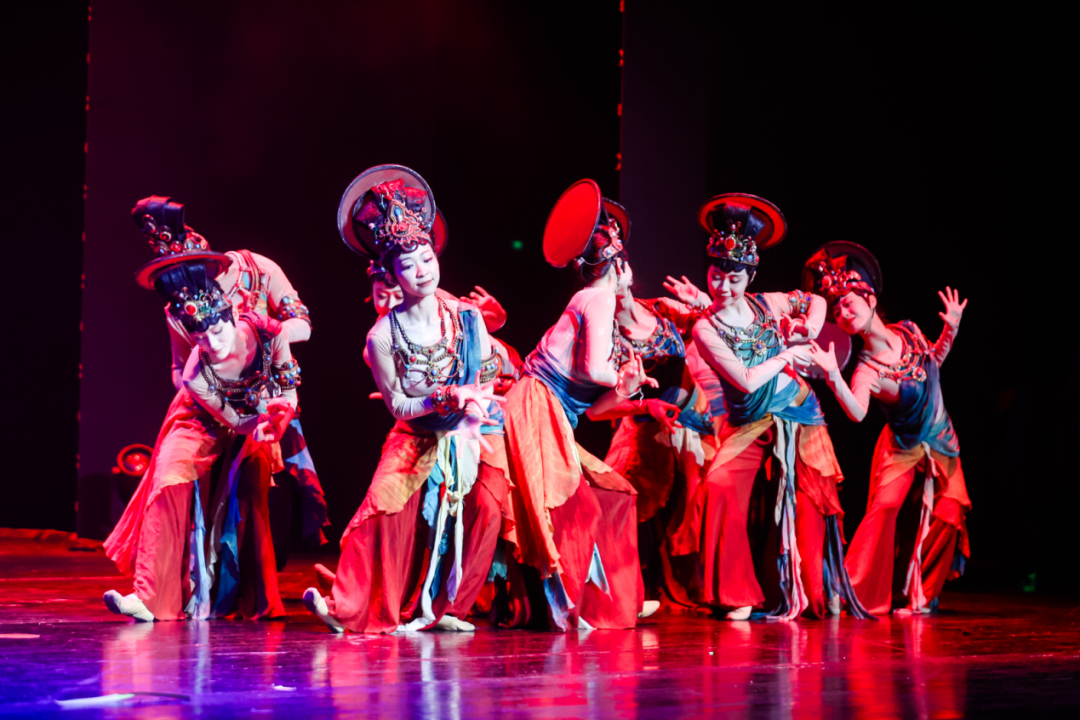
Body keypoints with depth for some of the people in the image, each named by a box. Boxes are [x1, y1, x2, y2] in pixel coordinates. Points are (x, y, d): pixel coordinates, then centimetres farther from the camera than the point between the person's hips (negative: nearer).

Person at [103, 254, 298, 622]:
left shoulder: (268, 333, -33)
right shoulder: (197, 377, -37)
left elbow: (288, 387, -13)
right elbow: (235, 421, -24)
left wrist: (280, 414, -30)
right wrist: (263, 423, -43)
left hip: (260, 416, 2)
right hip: (206, 424, -2)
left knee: (253, 499, -10)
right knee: (171, 485, -18)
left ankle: (260, 599, 1)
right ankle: (151, 597, -20)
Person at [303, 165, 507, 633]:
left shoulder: (467, 318, -9)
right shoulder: (383, 336, -13)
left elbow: (489, 379, -1)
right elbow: (398, 405, -8)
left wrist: (474, 408, -22)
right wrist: (447, 396, -23)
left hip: (473, 433, 1)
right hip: (417, 437, -1)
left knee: (486, 507, -16)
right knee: (386, 507, -19)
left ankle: (445, 608, -1)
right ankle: (351, 608, -11)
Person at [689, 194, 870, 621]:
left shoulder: (767, 305, 0)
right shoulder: (705, 330, -10)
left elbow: (816, 301, 19)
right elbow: (746, 380, -19)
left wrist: (810, 327, 0)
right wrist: (787, 355, -10)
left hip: (800, 418, 3)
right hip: (750, 427, -3)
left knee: (809, 509, 4)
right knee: (720, 489, -25)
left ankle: (822, 593, 24)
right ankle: (739, 594, -15)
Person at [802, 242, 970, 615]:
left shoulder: (909, 331, -9)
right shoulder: (866, 369, -23)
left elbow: (933, 361, 12)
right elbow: (857, 413, -41)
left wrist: (951, 328, -3)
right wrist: (832, 376, -52)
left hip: (941, 443, 4)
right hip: (903, 448, -4)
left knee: (948, 516, -3)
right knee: (884, 507, -22)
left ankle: (918, 596, 12)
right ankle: (853, 593, -14)